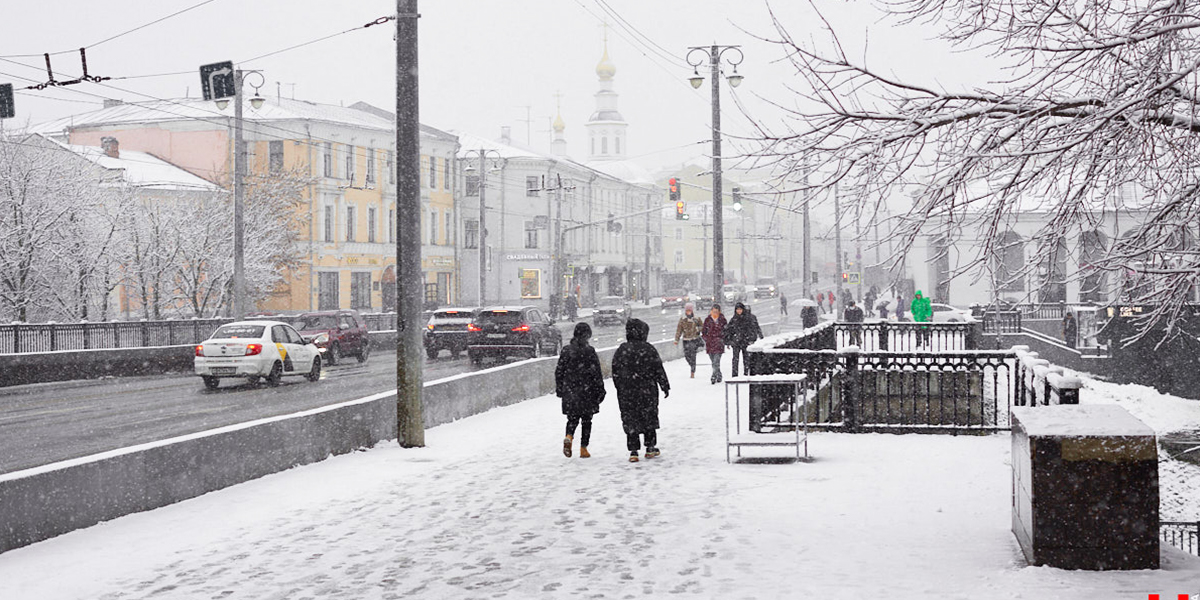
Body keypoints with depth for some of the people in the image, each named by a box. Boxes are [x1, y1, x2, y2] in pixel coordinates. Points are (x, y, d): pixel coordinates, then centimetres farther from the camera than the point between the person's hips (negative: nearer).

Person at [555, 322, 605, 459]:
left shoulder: (566, 350, 1)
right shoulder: (589, 351, -10)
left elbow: (559, 371, 6)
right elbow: (596, 373, -8)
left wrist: (559, 389, 16)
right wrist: (600, 390, 0)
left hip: (570, 391, 3)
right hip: (587, 391, -3)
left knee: (573, 418, 13)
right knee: (586, 420, 8)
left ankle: (568, 437, -16)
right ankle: (583, 449, 7)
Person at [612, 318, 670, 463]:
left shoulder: (621, 350, -2)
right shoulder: (648, 349, -9)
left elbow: (615, 372, 4)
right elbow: (659, 370, -4)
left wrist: (620, 389, 15)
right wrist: (665, 386, 6)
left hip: (626, 392, 1)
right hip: (647, 391, -1)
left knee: (630, 420, 5)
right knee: (649, 418, 14)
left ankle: (633, 451, 1)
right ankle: (650, 448, 20)